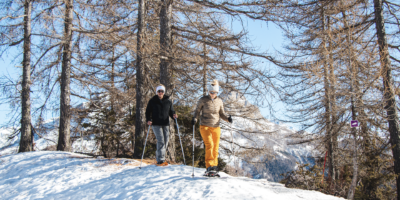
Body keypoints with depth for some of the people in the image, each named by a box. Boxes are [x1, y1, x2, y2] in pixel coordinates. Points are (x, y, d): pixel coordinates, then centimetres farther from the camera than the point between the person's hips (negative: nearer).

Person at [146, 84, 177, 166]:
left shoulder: (168, 101, 11)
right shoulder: (152, 101, 5)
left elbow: (171, 111, 15)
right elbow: (148, 111, 7)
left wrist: (174, 115, -8)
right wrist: (148, 120, -8)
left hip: (166, 124, 4)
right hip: (156, 124, -4)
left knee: (165, 142, 5)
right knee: (161, 141, -13)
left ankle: (159, 157, 22)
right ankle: (161, 160, -11)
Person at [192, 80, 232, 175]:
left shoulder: (219, 101, 4)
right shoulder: (203, 100, -4)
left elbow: (221, 114, 11)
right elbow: (197, 110, 5)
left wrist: (227, 118, -8)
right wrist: (195, 118, -14)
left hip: (216, 127, 3)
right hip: (205, 126, -3)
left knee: (215, 148, 5)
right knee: (209, 145, -20)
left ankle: (214, 168, 16)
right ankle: (209, 167, -21)